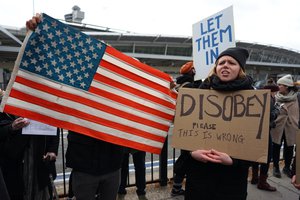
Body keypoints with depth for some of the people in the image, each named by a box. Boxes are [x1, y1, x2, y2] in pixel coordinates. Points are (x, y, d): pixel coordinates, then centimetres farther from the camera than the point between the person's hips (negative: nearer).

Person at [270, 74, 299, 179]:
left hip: (291, 127, 1)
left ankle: (287, 167, 34)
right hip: (278, 127, -1)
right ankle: (276, 167, 27)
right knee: (276, 148, 10)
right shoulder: (275, 97, -5)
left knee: (289, 149, 13)